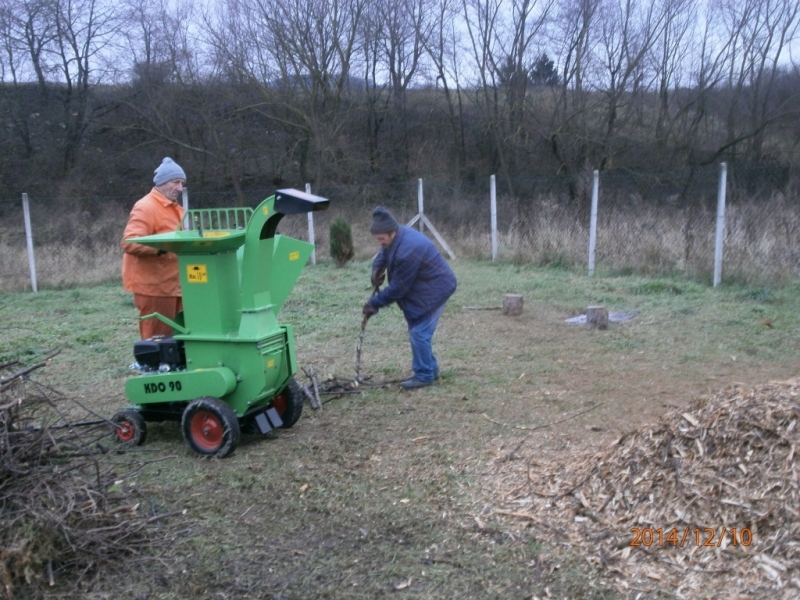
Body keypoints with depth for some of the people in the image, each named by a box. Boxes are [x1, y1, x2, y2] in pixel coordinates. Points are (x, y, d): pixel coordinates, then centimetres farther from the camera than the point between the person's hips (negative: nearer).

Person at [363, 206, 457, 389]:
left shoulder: (407, 251, -33)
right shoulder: (399, 235, -3)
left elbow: (398, 288, -24)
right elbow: (383, 254, 18)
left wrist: (374, 303, -14)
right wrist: (377, 269, -4)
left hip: (434, 290, -10)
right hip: (423, 288, 10)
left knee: (419, 333, -9)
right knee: (419, 331, 16)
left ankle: (424, 376, 2)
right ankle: (430, 369, 27)